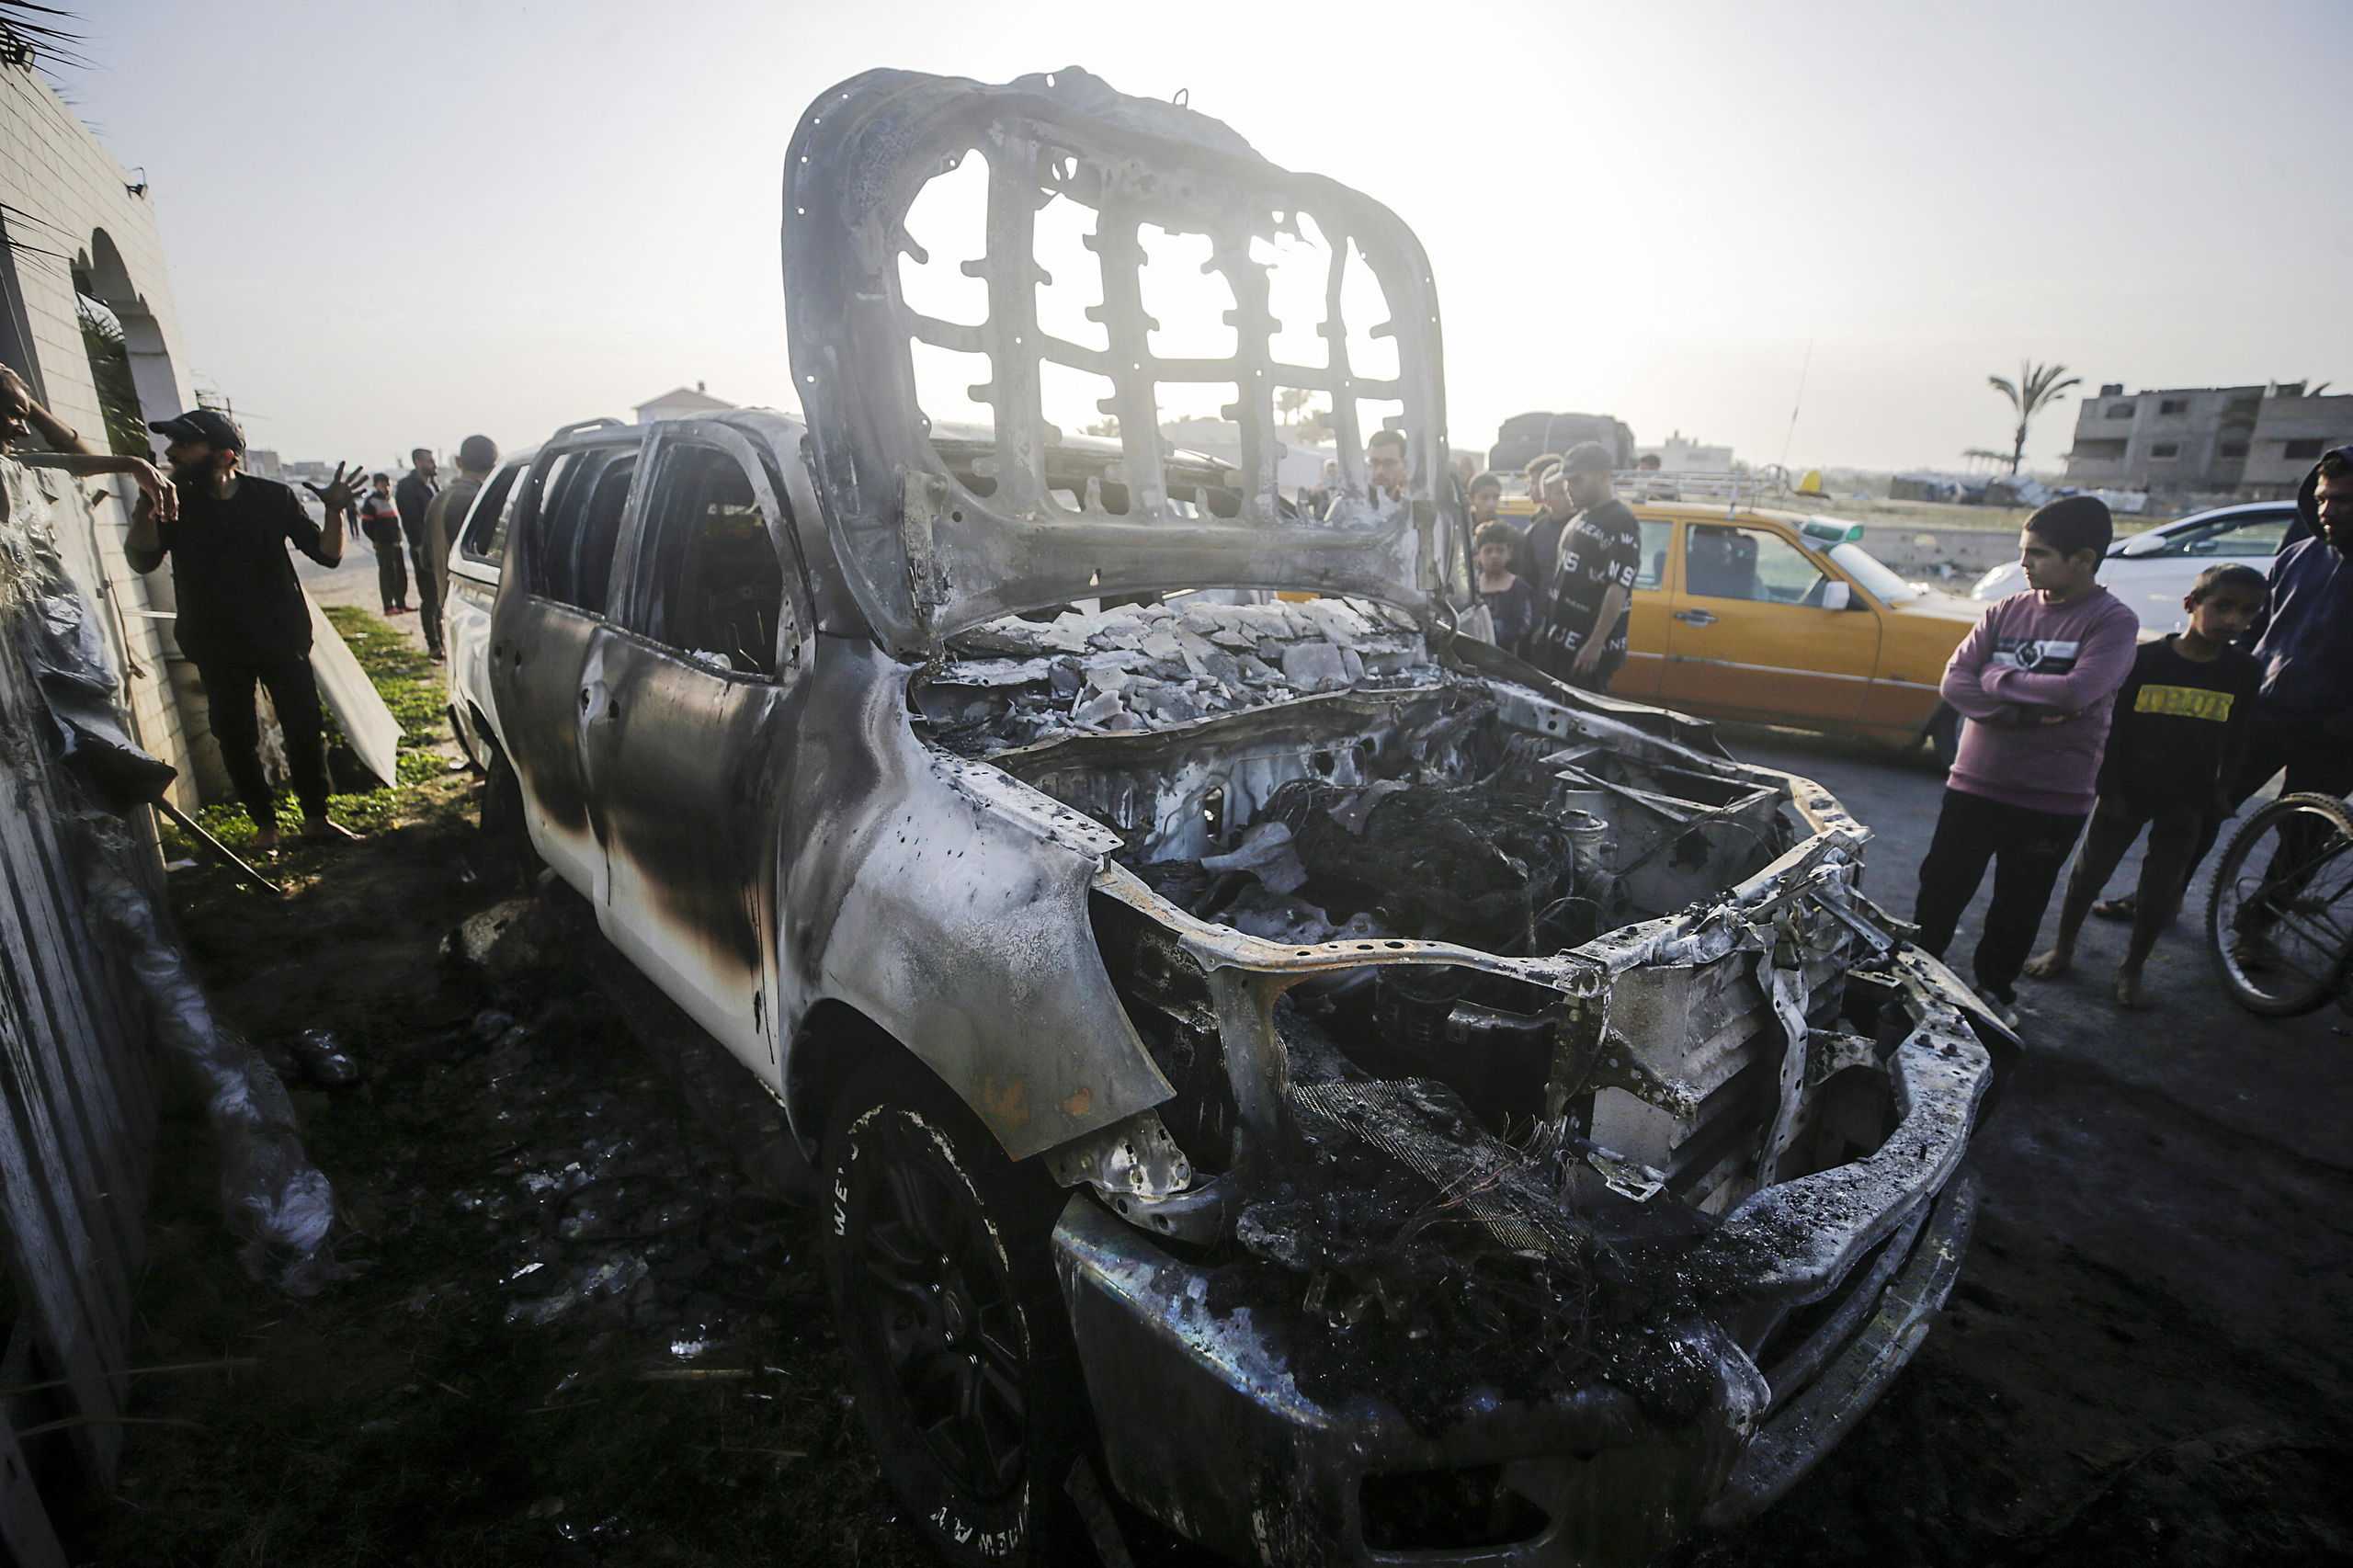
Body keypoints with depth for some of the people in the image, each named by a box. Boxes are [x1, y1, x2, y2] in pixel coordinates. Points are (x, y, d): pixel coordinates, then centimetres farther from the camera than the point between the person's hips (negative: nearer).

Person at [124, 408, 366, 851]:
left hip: (282, 637, -1)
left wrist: (335, 512, -21)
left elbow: (327, 555, -3)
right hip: (218, 648, 1)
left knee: (305, 730, 2)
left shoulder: (273, 497, -2)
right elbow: (142, 560, -10)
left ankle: (316, 818, 15)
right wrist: (146, 510, -26)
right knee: (236, 739, 5)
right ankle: (264, 825, 17)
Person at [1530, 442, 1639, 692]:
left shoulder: (1620, 523, -14)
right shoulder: (1580, 519, 17)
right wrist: (1546, 627, 20)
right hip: (1557, 641, 10)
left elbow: (1618, 589, -22)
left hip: (1588, 650, -10)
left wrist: (1595, 645, -26)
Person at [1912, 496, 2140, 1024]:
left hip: (2052, 800, -3)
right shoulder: (2007, 610, 3)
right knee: (1940, 891, 10)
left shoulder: (2113, 620, -8)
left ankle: (1995, 991, 31)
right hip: (1974, 783, 3)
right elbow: (1955, 683, -6)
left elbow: (2078, 691, -24)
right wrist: (2033, 708, -16)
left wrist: (1998, 677, -13)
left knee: (2018, 909, 12)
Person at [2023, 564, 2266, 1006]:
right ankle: (2062, 950, 23)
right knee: (2089, 873, 6)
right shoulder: (2144, 659, -10)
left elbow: (2235, 743, 6)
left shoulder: (2244, 672, -3)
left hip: (2187, 802, 2)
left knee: (2161, 891, 6)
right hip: (2129, 791, -1)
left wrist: (2218, 797, 4)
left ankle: (2131, 970, 22)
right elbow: (2112, 727, -6)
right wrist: (2110, 789, -8)